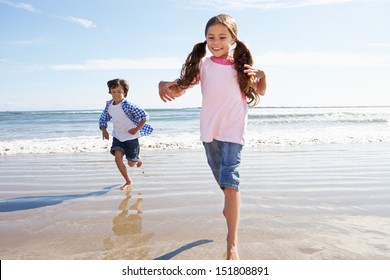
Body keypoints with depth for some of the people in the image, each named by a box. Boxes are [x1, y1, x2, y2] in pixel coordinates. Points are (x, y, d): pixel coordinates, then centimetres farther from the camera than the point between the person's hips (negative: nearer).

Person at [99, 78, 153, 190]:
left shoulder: (128, 105, -24)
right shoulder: (109, 105, -4)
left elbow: (144, 116, -23)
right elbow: (103, 119, 8)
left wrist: (136, 129, -23)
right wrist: (104, 130, -9)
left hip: (131, 137, -5)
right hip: (117, 136, 5)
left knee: (131, 163, 7)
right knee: (118, 158, -12)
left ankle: (138, 159, 47)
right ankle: (128, 181, 7)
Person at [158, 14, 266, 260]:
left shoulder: (241, 65, 0)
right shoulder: (202, 65, 2)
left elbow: (260, 92, 9)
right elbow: (180, 88, 0)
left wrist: (262, 76, -13)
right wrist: (164, 84, -22)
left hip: (232, 130, -3)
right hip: (209, 130, 3)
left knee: (229, 180, -16)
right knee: (222, 180, 20)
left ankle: (232, 243, -11)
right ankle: (231, 205, 52)